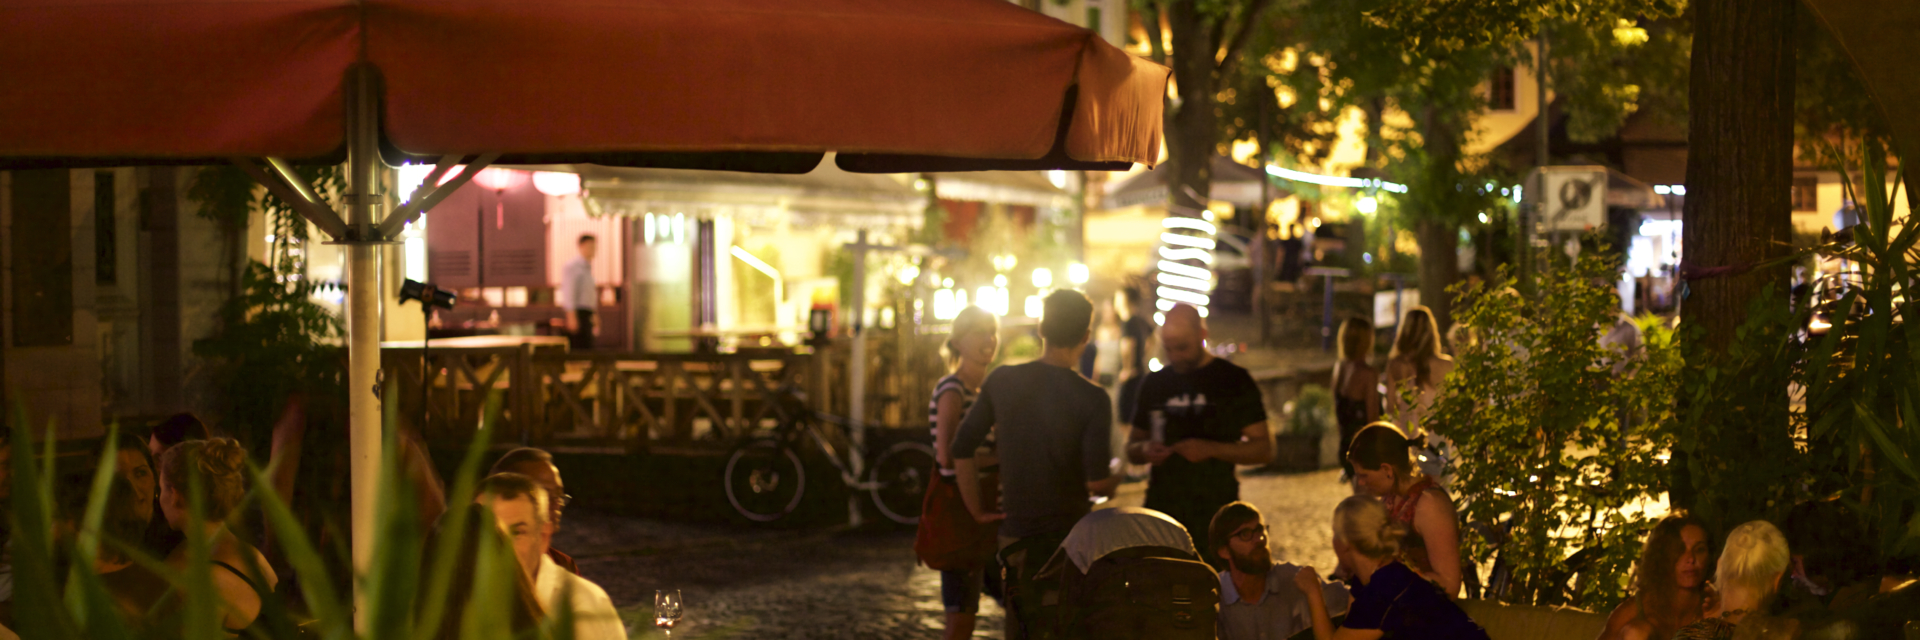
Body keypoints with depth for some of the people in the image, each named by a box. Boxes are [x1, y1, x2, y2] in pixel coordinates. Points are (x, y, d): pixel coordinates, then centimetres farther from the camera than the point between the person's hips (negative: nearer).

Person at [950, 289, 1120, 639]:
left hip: (1017, 534, 3)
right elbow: (1096, 483, -18)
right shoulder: (1092, 399, -13)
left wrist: (977, 510, 8)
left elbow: (961, 450, -2)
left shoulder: (1001, 381, -3)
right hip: (1073, 535, -3)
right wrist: (1115, 479, 5)